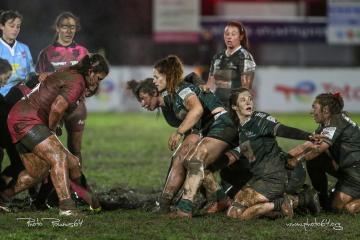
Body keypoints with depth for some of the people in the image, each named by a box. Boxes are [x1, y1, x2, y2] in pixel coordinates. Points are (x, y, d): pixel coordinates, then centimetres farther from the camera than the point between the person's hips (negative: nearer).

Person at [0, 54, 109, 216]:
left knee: (37, 173, 14)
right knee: (59, 157, -20)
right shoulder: (77, 82, -15)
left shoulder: (70, 74, 16)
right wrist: (51, 128, -9)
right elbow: (57, 108, -25)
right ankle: (66, 207, -28)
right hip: (26, 121, -11)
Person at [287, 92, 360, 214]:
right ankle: (323, 200, 9)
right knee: (313, 161, 1)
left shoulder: (336, 122, -19)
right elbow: (309, 145, 6)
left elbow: (320, 147, -30)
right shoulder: (326, 124, 11)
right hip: (345, 168, 9)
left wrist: (298, 159, -27)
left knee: (336, 206, -12)